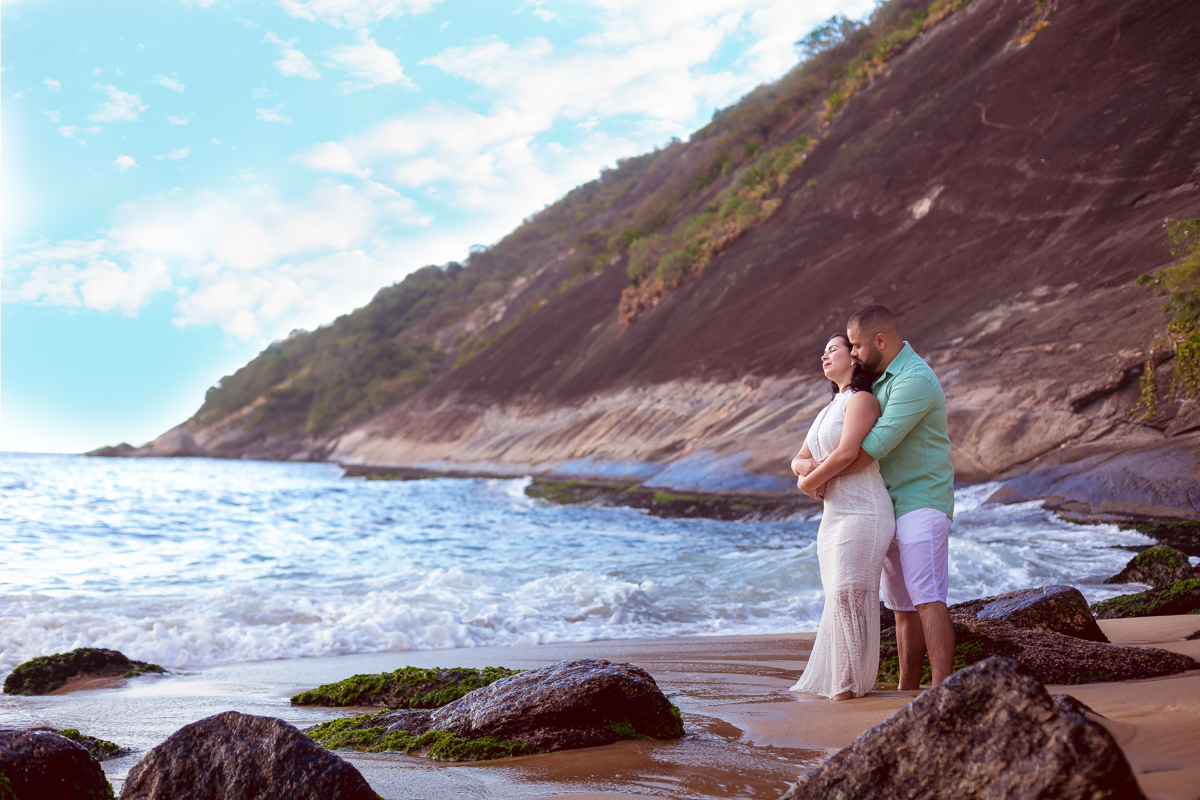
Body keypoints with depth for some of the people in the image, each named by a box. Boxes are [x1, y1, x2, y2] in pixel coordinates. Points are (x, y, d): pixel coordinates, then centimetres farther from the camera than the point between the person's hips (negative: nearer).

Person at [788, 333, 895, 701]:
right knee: (839, 600, 11)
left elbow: (847, 453, -22)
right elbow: (799, 460, 18)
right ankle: (832, 680, 18)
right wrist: (804, 477, -6)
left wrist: (810, 481, -9)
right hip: (833, 516, 9)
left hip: (862, 514, -9)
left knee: (850, 597, -8)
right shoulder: (829, 409, 19)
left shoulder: (862, 400, -8)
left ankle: (852, 684, -2)